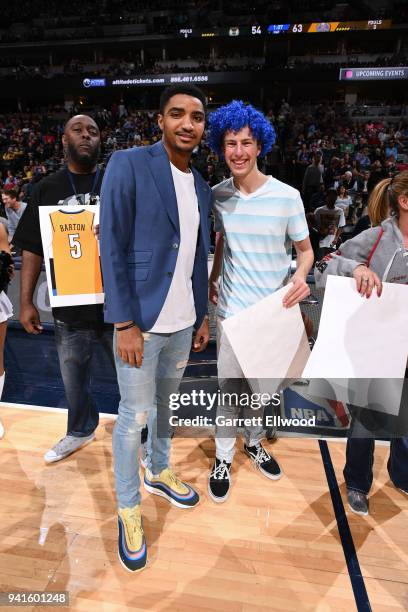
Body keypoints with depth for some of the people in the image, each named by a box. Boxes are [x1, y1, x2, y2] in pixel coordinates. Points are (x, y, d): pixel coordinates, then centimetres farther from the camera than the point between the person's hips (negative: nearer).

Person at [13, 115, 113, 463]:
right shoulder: (47, 189, 6)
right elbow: (32, 250, 6)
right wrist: (26, 301, 1)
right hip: (70, 305, 2)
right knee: (74, 380, 18)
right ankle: (80, 431, 43)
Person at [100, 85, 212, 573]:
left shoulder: (201, 186, 10)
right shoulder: (127, 164, -9)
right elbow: (112, 248, -13)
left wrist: (203, 316, 14)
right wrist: (125, 324, -16)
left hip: (184, 322, 6)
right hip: (140, 321, -6)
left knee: (165, 404, 22)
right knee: (134, 417, 5)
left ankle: (158, 473, 45)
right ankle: (128, 510, 27)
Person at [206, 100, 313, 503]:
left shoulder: (286, 196, -11)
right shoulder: (218, 195, -2)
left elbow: (305, 249, -3)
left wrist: (300, 275, -24)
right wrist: (212, 279, 5)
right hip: (231, 307, 1)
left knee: (262, 383, 18)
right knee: (230, 385, 6)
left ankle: (254, 442, 43)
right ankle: (224, 456, 27)